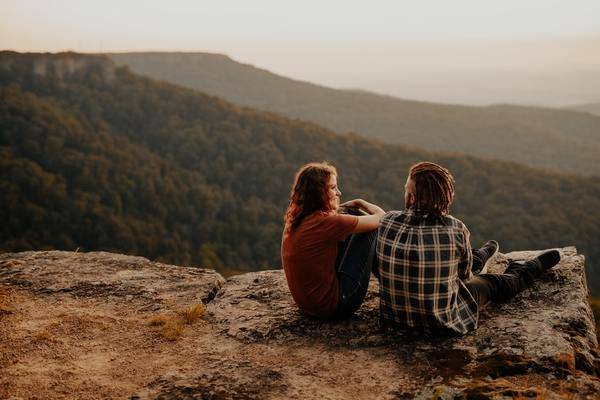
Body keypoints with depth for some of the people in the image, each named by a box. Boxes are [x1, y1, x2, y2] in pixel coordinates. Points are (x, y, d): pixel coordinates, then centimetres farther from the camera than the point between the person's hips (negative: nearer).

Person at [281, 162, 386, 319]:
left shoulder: (295, 219, 2)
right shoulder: (324, 222, -23)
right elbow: (381, 218, -11)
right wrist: (359, 203, 7)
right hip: (332, 307, -9)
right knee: (371, 230, -1)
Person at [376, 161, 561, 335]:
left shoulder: (387, 221, -16)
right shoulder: (456, 229, -20)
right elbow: (464, 275, -2)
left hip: (393, 318, 3)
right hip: (442, 323, -3)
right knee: (491, 283, 26)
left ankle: (479, 258, 64)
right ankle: (530, 269, 55)